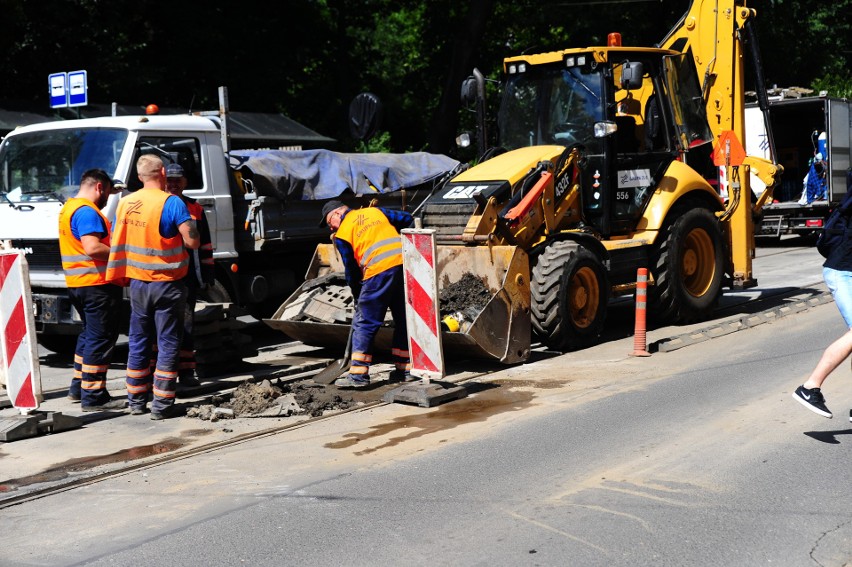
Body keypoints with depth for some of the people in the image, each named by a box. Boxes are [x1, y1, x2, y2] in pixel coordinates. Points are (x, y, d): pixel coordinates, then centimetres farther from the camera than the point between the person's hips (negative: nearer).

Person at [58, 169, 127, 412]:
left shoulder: (68, 208, 18)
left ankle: (79, 387, 27)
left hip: (78, 283, 11)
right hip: (97, 283, -11)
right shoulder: (87, 212, -16)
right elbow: (93, 248, -27)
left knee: (89, 334, 21)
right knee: (101, 339, -6)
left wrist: (112, 245, 18)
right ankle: (93, 396, -4)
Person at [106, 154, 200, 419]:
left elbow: (119, 241, 9)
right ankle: (162, 405, 3)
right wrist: (191, 234, 2)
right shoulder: (171, 203, -15)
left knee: (138, 342, 15)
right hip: (167, 284, -5)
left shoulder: (125, 203, 3)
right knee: (168, 344, 2)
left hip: (137, 283, 5)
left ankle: (136, 400, 21)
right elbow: (192, 241, -19)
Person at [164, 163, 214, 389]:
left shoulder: (196, 209, 12)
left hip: (188, 277, 2)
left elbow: (205, 243, 15)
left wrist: (207, 272, 10)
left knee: (186, 324, 5)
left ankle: (186, 372, 11)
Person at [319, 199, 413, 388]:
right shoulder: (376, 211, 22)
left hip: (380, 270, -6)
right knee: (403, 320, 16)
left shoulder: (342, 233, 8)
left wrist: (357, 295, 24)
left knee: (364, 324, 2)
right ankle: (405, 369, 21)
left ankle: (358, 374, -1)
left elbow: (351, 268, 11)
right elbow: (407, 219, 21)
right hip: (404, 262, 6)